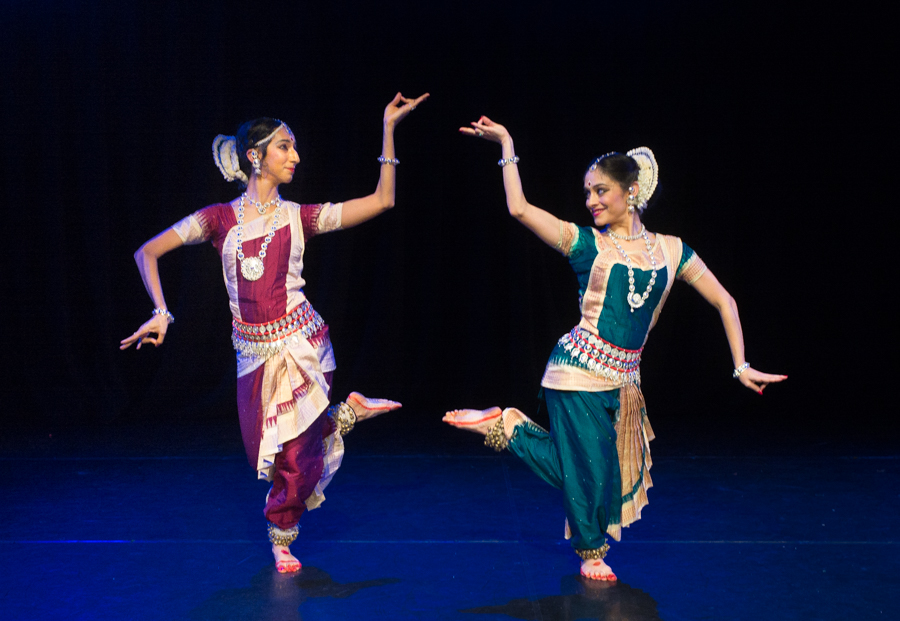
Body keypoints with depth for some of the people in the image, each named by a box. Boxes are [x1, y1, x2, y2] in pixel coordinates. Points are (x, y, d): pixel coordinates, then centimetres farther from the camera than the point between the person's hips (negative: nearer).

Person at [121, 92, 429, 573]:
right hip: (254, 353, 1)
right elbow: (147, 252, 0)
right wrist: (160, 312, -12)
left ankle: (282, 537, 28)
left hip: (302, 343, -1)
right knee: (265, 454, 7)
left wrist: (388, 128, -2)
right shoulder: (220, 219, 0)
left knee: (299, 454, -3)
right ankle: (346, 413, 33)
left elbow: (381, 200, -1)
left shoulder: (298, 217, 3)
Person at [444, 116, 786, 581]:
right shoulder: (588, 244, -1)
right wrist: (507, 145, -9)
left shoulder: (670, 250, 7)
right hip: (580, 370, -4)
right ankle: (593, 551, 28)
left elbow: (724, 303, 11)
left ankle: (505, 425, 24)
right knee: (590, 465, 0)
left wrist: (741, 367, 3)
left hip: (623, 379, 4)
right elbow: (519, 209, -12)